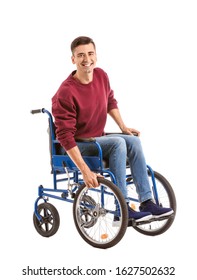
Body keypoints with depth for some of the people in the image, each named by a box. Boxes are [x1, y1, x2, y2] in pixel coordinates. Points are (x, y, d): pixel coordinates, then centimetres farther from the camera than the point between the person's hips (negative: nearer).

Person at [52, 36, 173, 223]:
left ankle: (146, 202, -12)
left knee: (133, 141, -13)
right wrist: (85, 170, -32)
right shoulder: (66, 93, -25)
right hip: (77, 146, -7)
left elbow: (110, 101, 18)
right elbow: (65, 136, -27)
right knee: (118, 143, -27)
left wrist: (123, 127, 8)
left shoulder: (101, 76, -3)